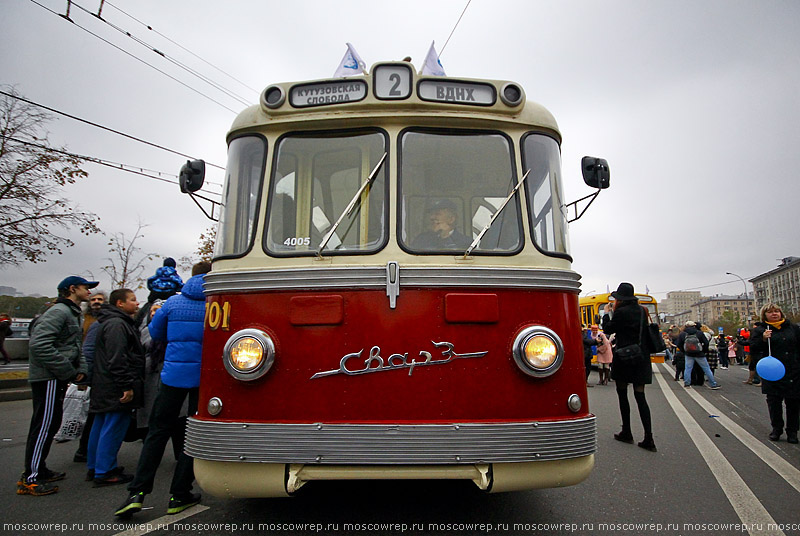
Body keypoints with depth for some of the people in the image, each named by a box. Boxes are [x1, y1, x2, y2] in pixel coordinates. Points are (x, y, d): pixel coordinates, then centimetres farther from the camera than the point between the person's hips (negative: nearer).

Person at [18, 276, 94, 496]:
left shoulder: (73, 314, 19)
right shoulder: (59, 312, -14)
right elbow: (38, 344, -25)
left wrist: (81, 368, 6)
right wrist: (68, 371, -21)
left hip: (56, 379, 10)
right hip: (48, 378, -10)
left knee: (50, 425, 17)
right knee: (44, 426, -6)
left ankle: (39, 470, 28)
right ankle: (30, 479, 0)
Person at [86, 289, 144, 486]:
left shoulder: (113, 322, 20)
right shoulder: (116, 324, -16)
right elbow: (117, 359, -24)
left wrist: (128, 384, 23)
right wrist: (127, 386, -23)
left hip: (104, 388, 11)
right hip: (115, 389, -11)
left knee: (101, 426, 17)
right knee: (113, 429, -5)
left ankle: (94, 468, 27)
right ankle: (104, 473, 2)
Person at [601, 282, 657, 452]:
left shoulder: (621, 312, -13)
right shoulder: (642, 311, 7)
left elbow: (608, 329, -4)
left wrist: (607, 313, 11)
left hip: (624, 357, -6)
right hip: (642, 357, 6)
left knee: (622, 395, 9)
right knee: (640, 396, 6)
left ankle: (626, 433, 16)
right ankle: (649, 439, 1)